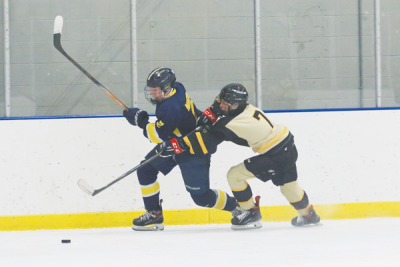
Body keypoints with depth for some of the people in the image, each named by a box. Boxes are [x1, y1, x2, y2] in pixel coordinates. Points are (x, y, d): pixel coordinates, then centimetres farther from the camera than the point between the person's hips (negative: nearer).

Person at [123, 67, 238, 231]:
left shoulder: (171, 108, -35)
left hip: (194, 151, -10)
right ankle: (154, 214, 13)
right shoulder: (176, 88, -7)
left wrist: (141, 121, -16)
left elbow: (158, 136, -24)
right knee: (145, 170, 6)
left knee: (201, 196, -6)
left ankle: (237, 207, 16)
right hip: (173, 143, 10)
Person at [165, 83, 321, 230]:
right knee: (288, 185, 29)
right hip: (289, 148, 9)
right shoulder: (247, 109, 0)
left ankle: (251, 214, 10)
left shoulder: (232, 124, -23)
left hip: (276, 156, -9)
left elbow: (208, 139, -21)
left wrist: (181, 144, -18)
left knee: (235, 175, -4)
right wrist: (208, 115, 3)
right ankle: (308, 215, 49)